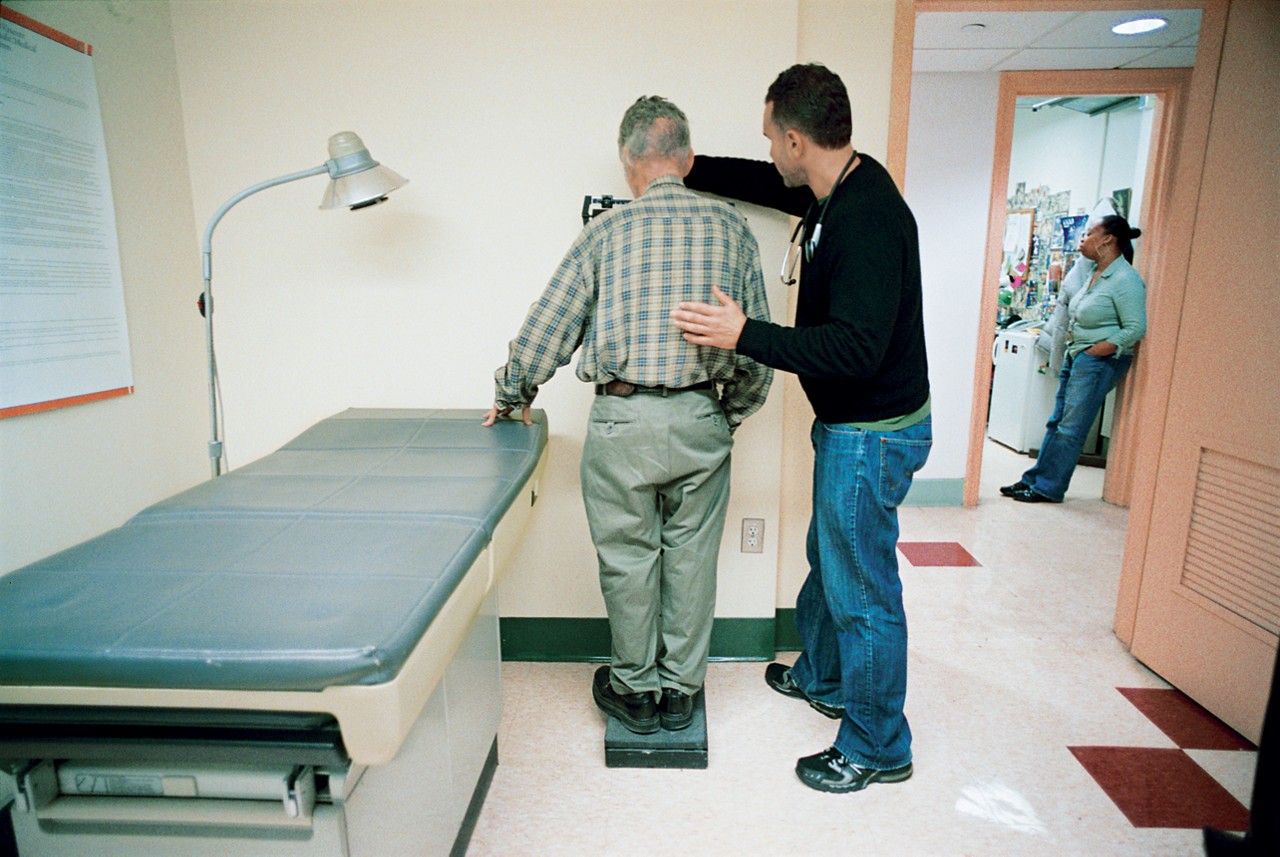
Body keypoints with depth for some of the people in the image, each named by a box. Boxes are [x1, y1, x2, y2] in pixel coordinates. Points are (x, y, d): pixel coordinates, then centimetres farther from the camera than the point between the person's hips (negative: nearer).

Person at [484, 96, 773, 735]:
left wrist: (510, 396, 15)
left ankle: (635, 690, 30)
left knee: (628, 558, 12)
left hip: (623, 418, -2)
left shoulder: (607, 230, -3)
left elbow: (547, 329, -1)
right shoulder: (731, 227, 4)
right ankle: (680, 689, 30)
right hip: (701, 418, 3)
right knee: (690, 556, 14)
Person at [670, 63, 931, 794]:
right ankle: (822, 677, 48)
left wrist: (745, 336, -29)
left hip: (873, 433, -10)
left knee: (862, 591, 4)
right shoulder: (839, 187, 4)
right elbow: (766, 183, 22)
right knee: (829, 558, 25)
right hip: (849, 424, 10)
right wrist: (687, 169, 24)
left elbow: (857, 348, -32)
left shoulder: (867, 220, -26)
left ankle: (879, 748, 26)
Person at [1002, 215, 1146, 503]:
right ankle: (1033, 479, 18)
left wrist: (1093, 352, -18)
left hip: (1099, 361, -9)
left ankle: (1049, 488, 5)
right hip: (1075, 355, 9)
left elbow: (1135, 329, -18)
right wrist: (1073, 349, 11)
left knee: (1070, 428, -3)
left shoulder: (1125, 280, -14)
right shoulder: (1096, 274, 14)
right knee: (1057, 423, 12)